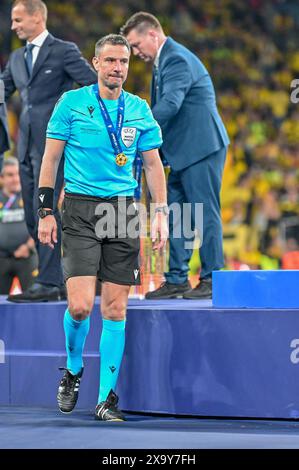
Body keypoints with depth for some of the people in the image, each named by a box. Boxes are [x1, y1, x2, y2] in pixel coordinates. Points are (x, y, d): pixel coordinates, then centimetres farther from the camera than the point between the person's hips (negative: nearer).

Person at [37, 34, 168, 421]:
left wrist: (160, 215, 5)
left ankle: (106, 397, 8)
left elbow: (153, 164, 13)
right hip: (80, 211, -3)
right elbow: (50, 158, 3)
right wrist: (46, 211, -2)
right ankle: (73, 370, 16)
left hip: (123, 212, 3)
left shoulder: (140, 111, 9)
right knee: (80, 305, -14)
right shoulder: (71, 103, 1)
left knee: (115, 308, 1)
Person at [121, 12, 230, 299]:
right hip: (184, 153, 10)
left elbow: (169, 105, -28)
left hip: (202, 148, -10)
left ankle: (211, 279, 0)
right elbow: (163, 107, 19)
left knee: (204, 214, -5)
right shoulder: (164, 60, 17)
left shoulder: (177, 60, -16)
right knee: (174, 216, 9)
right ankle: (176, 280, 13)